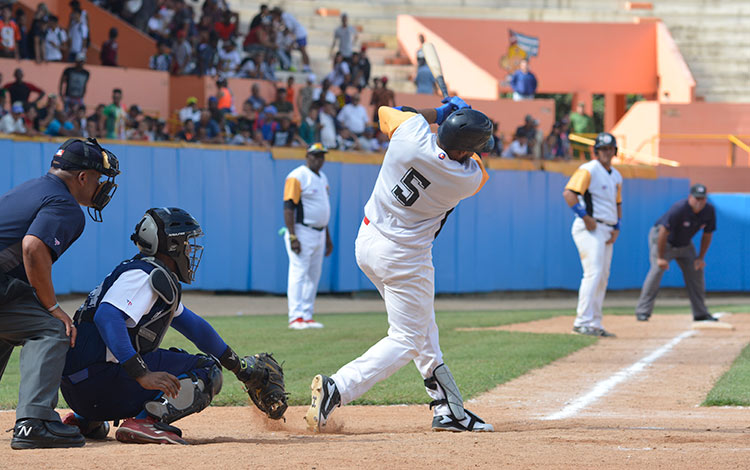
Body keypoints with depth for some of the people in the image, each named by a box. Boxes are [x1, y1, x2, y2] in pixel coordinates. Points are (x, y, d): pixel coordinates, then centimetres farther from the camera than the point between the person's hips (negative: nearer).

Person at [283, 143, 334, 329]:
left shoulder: (322, 178, 17)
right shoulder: (297, 177, -10)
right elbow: (288, 207, -16)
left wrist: (328, 237, 23)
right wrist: (292, 236, -24)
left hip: (319, 235, 9)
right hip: (302, 233, -9)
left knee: (314, 277, 9)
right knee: (299, 274, -11)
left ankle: (307, 316, 13)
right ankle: (296, 317, -14)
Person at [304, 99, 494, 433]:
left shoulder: (412, 131, -15)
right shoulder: (467, 179, -20)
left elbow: (386, 112, 10)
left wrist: (439, 113, 13)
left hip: (366, 242, 7)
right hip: (404, 257, -7)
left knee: (422, 328, 18)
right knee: (405, 340, 2)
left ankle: (448, 409, 24)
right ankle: (337, 388, -18)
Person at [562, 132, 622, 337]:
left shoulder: (616, 176, 18)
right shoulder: (588, 170, -8)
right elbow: (569, 192, -19)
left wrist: (617, 227, 14)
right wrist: (585, 216, -20)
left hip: (606, 232, 9)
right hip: (589, 229, -9)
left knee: (602, 279, 10)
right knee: (593, 273, -18)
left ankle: (595, 324, 15)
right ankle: (582, 322, -20)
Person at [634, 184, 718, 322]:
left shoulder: (709, 211, -14)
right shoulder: (679, 209, -33)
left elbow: (707, 235, 0)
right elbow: (663, 232, -30)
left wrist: (701, 258, -5)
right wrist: (661, 258, -28)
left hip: (685, 244, 6)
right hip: (661, 238, -6)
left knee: (696, 272, 2)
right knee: (657, 269, -22)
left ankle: (701, 313, 13)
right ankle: (643, 311, -21)